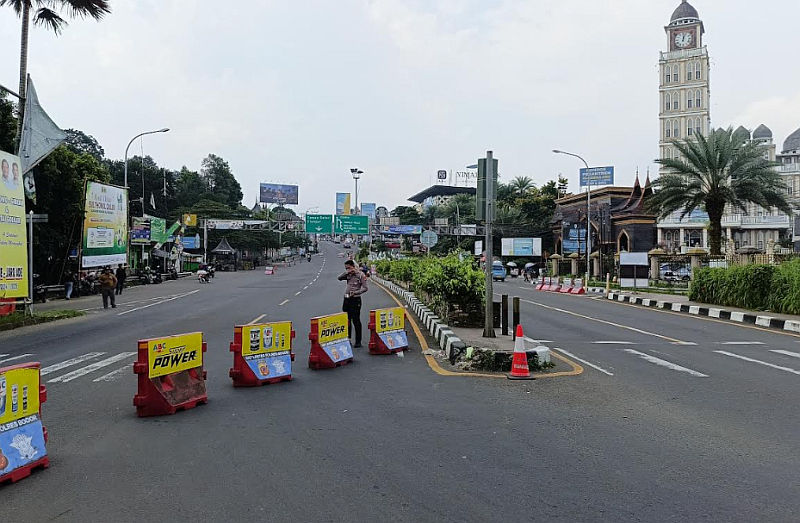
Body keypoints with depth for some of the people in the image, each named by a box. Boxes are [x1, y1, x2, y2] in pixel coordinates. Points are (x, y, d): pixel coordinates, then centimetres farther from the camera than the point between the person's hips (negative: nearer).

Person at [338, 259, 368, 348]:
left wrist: (355, 292, -21)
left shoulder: (360, 275, -6)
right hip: (346, 299, 6)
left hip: (355, 300, -6)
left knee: (356, 321, -4)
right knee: (347, 320, 11)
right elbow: (340, 278, 1)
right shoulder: (348, 275, 11)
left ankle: (358, 342, 3)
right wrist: (346, 273, -11)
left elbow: (365, 288, -10)